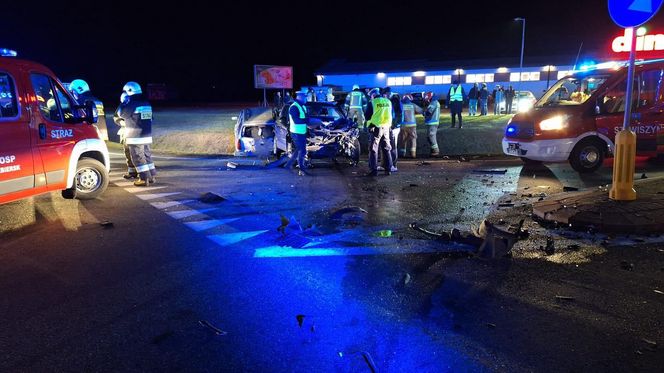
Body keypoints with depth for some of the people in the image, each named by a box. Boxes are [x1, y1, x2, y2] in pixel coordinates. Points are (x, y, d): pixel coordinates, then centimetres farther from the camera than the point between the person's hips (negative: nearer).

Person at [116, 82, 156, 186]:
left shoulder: (131, 105, -15)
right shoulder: (147, 104, 8)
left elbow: (120, 113, -1)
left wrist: (123, 102, 9)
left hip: (135, 137, -7)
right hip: (147, 136, 8)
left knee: (138, 158, -2)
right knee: (147, 156, 15)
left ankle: (144, 179, -2)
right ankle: (151, 176, 19)